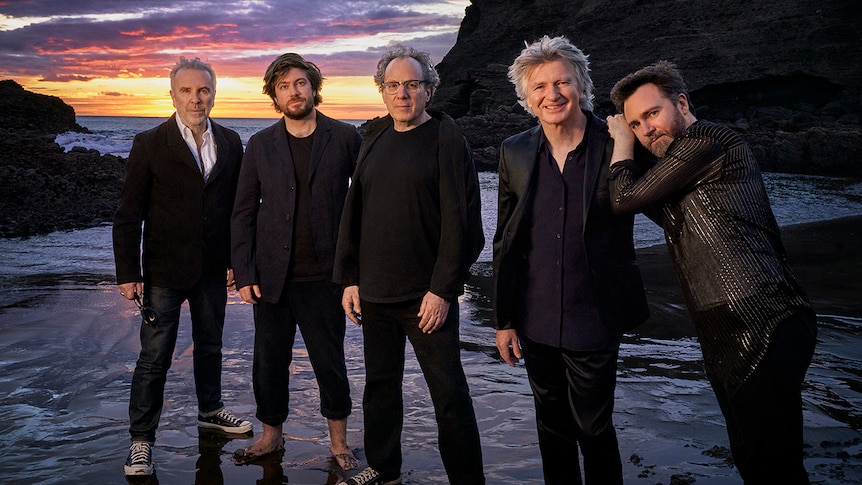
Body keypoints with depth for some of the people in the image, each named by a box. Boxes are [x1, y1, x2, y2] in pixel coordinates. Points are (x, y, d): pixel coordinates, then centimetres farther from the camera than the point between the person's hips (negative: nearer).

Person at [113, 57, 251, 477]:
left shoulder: (230, 143, 3)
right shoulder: (149, 145, -8)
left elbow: (236, 206, 8)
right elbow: (129, 216, -8)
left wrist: (235, 259, 5)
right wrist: (128, 274, -11)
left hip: (213, 269, 4)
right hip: (165, 271, -4)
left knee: (210, 345, 19)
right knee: (155, 356, 1)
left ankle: (210, 410, 39)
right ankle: (141, 438, 14)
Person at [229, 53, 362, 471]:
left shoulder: (345, 138, -1)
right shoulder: (260, 145, 5)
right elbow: (243, 213, 6)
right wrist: (243, 274, 0)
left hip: (324, 276, -2)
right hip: (272, 276, 2)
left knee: (330, 363, 7)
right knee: (269, 361, 12)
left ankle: (338, 441, 25)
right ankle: (271, 435, 31)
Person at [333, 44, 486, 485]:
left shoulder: (447, 141, -7)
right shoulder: (374, 140, 11)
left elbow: (461, 223, -12)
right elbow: (353, 213, 12)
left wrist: (443, 290, -16)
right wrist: (349, 279, 6)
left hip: (427, 296, -6)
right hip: (373, 293, 6)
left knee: (449, 394, 0)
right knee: (380, 385, 16)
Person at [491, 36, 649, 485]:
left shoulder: (615, 144, -10)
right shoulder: (515, 152, 0)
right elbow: (505, 242, 5)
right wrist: (503, 320, 5)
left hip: (593, 321, -3)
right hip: (535, 322, 3)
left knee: (593, 430, 11)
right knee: (552, 427, 19)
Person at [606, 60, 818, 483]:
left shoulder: (707, 141, -8)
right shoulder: (683, 167, 21)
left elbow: (624, 199, -9)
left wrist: (622, 143, 9)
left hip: (759, 329, -10)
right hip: (726, 336, 10)